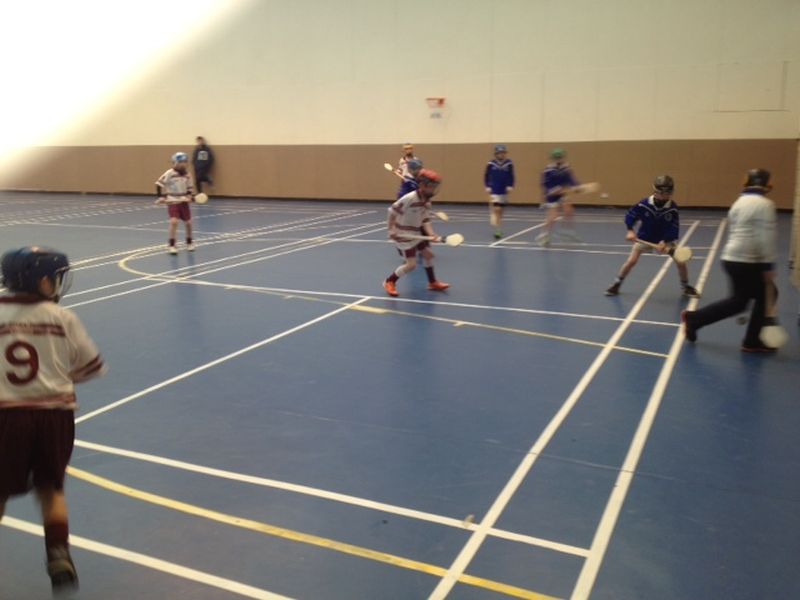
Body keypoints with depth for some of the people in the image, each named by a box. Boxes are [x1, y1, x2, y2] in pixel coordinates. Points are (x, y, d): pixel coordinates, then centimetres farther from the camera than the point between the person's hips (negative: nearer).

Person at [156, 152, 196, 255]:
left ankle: (189, 242, 32)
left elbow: (190, 187, 15)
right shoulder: (169, 173, -12)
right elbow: (159, 184, -8)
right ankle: (171, 245, -8)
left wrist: (191, 196, -2)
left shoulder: (187, 175, 3)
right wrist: (161, 196, -11)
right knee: (174, 221, -19)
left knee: (188, 222, 8)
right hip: (172, 202, -4)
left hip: (183, 202, 5)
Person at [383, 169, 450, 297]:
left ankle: (432, 282, 32)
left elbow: (425, 221, -1)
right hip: (403, 235, -8)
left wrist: (433, 235, -18)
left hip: (416, 234, 8)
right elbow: (392, 210, -20)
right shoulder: (409, 198, -26)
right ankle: (389, 282, 10)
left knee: (428, 254, 14)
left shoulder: (427, 202, -1)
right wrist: (391, 229, -21)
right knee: (411, 264, -9)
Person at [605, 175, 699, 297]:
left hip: (666, 239, 1)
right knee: (631, 261, -12)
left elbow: (674, 228, -21)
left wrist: (665, 242, -35)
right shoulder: (644, 204, -23)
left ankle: (686, 287, 20)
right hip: (644, 238, -1)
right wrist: (630, 231, -25)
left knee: (681, 262, -6)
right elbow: (630, 215, -10)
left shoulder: (673, 208, -22)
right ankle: (616, 285, 9)